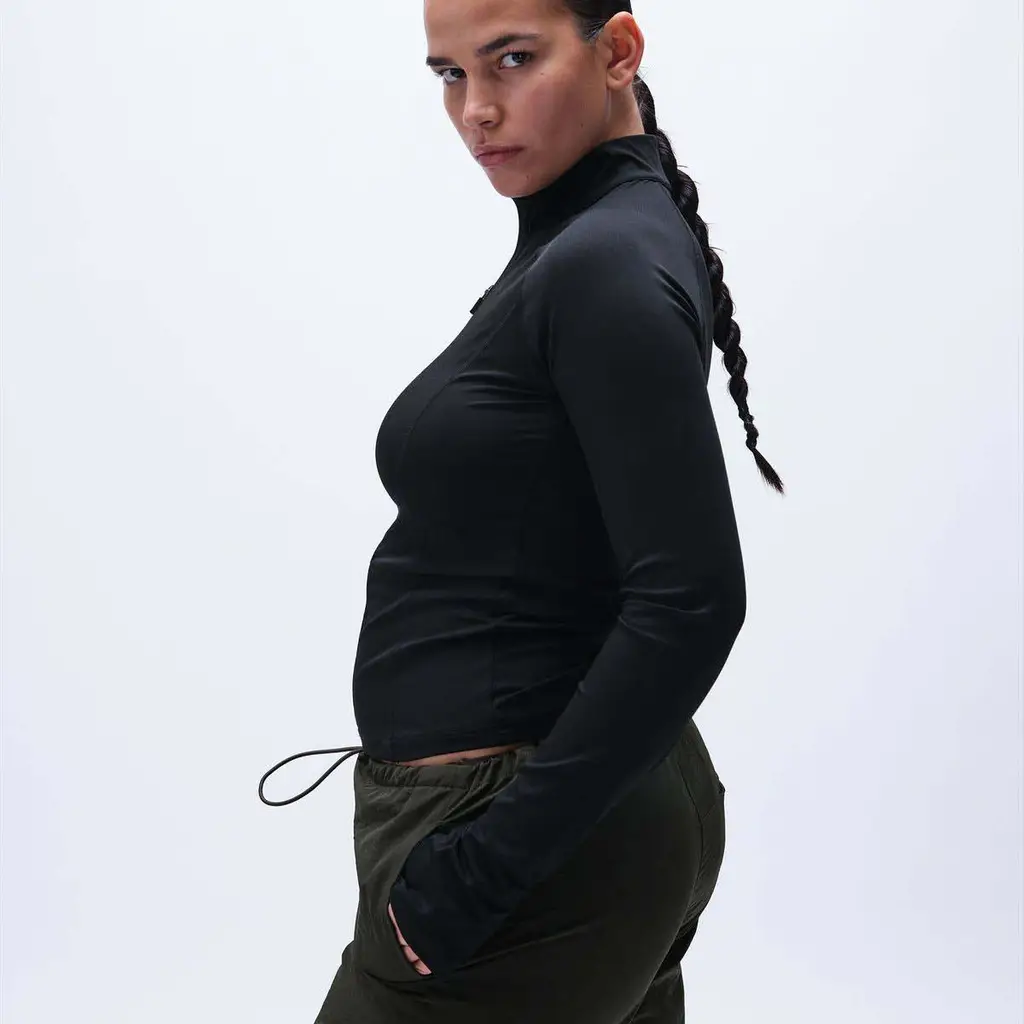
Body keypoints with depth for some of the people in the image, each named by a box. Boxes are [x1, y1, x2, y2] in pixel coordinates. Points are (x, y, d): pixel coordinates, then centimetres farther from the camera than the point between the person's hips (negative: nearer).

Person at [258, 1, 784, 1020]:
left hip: (532, 854, -10)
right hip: (606, 814, 10)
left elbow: (691, 599, -25)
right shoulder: (578, 246, 11)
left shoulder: (604, 266, -19)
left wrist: (490, 862, -22)